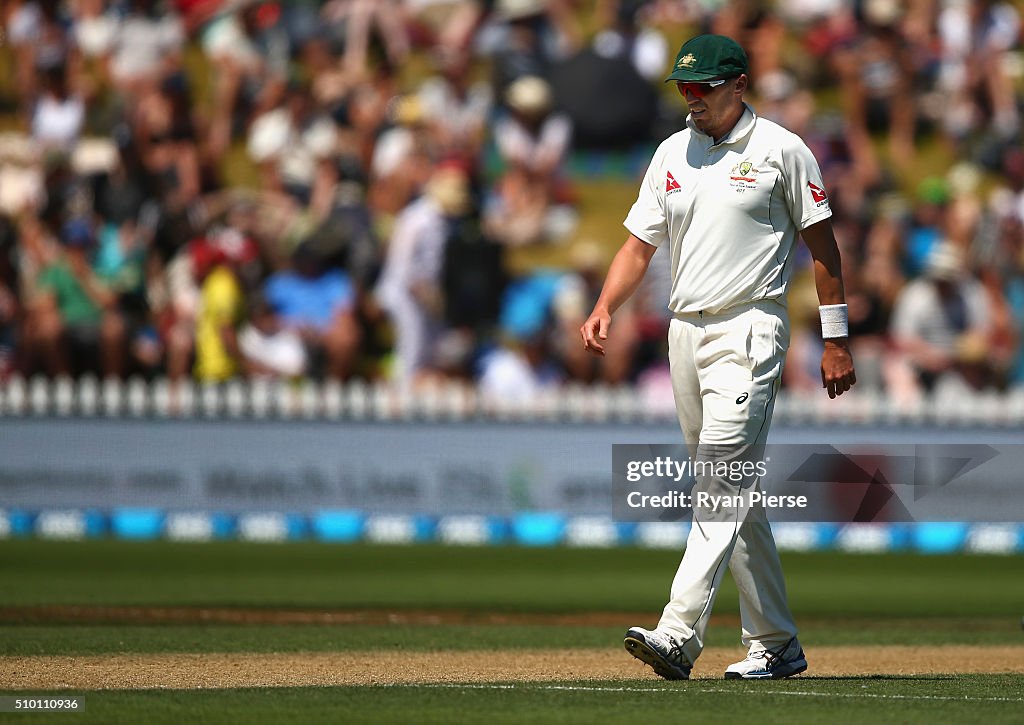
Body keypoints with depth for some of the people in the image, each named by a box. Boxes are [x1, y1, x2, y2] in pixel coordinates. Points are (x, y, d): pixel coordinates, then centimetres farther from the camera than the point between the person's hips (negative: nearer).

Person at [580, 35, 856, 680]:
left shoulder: (782, 150, -3)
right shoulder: (672, 154, 13)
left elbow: (822, 241, 0)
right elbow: (640, 244, 12)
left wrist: (836, 339, -2)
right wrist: (605, 309, -5)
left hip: (750, 330, -7)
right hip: (686, 331, 7)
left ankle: (679, 634, -27)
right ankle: (776, 644, 16)